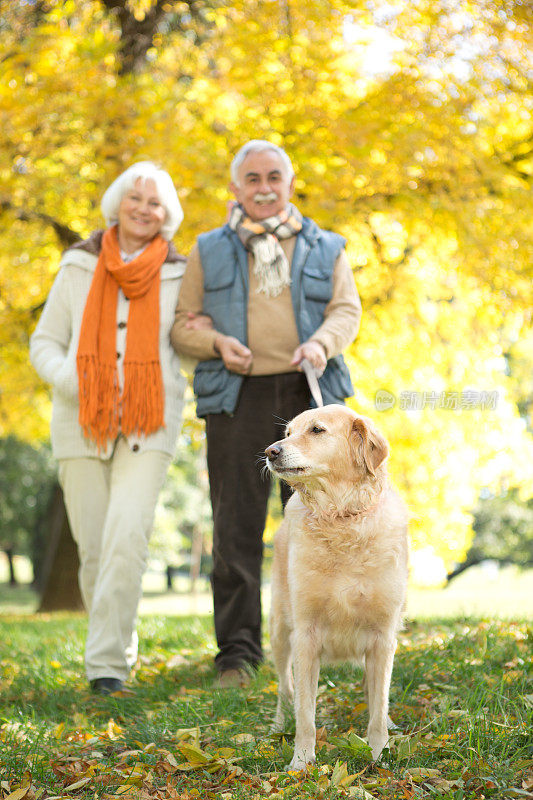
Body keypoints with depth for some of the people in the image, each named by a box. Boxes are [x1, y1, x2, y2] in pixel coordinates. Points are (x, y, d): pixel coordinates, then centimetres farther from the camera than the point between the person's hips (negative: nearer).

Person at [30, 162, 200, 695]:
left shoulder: (178, 275, 6)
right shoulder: (80, 267, 8)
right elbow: (45, 343, 9)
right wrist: (74, 383, -9)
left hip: (148, 425, -1)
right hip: (82, 424, 1)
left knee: (127, 536, -19)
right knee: (93, 547, 2)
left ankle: (107, 662, -14)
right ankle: (122, 640, 26)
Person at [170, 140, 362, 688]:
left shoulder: (325, 249, 18)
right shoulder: (210, 252, 16)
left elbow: (347, 310, 6)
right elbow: (181, 324, 12)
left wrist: (322, 343, -15)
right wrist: (216, 341, -9)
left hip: (309, 394, 1)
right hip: (237, 397, -1)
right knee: (236, 526, -5)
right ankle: (237, 653, 0)